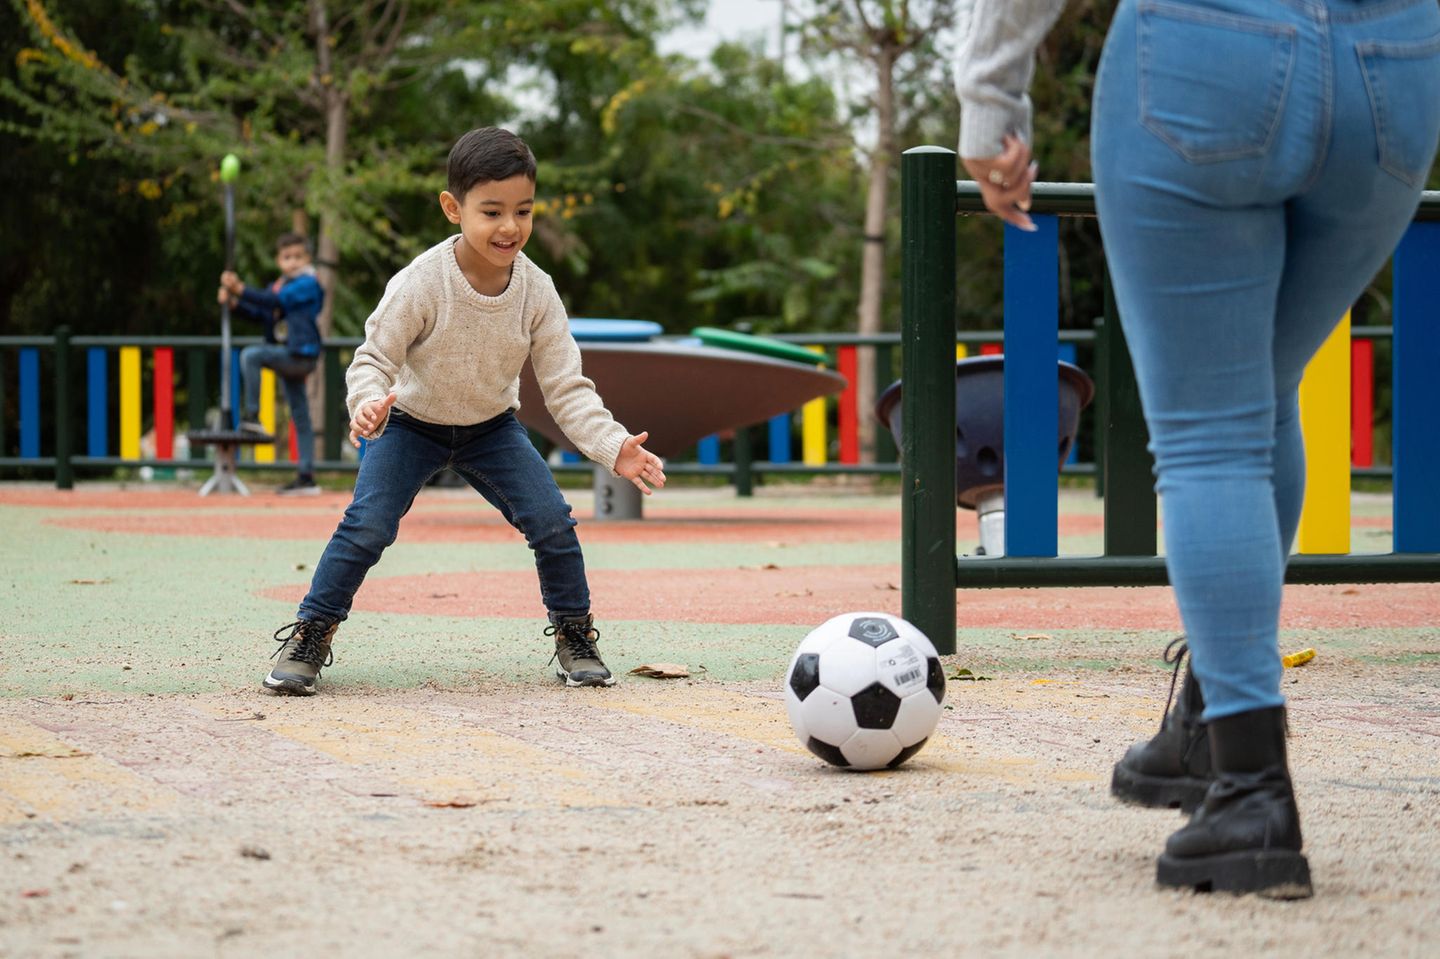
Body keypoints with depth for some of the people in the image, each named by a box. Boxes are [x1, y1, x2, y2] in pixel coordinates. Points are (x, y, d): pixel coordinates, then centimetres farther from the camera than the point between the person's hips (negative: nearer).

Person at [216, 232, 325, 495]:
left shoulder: (307, 284, -8)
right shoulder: (278, 286, 17)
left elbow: (275, 301, -19)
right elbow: (260, 314, 11)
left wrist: (241, 289, -22)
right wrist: (234, 302, -5)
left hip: (301, 354, -9)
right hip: (288, 357, 9)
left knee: (250, 355, -23)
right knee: (300, 417, 8)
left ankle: (250, 416, -22)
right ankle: (306, 478, 8)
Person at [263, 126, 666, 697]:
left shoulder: (536, 292, -18)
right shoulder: (420, 284, -27)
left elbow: (566, 388, -14)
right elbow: (374, 359, -21)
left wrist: (613, 446, -28)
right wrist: (369, 403, -44)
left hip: (491, 427, 3)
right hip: (410, 422, -3)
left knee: (551, 520, -13)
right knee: (368, 525, -20)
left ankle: (574, 638, 8)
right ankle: (308, 637, -3)